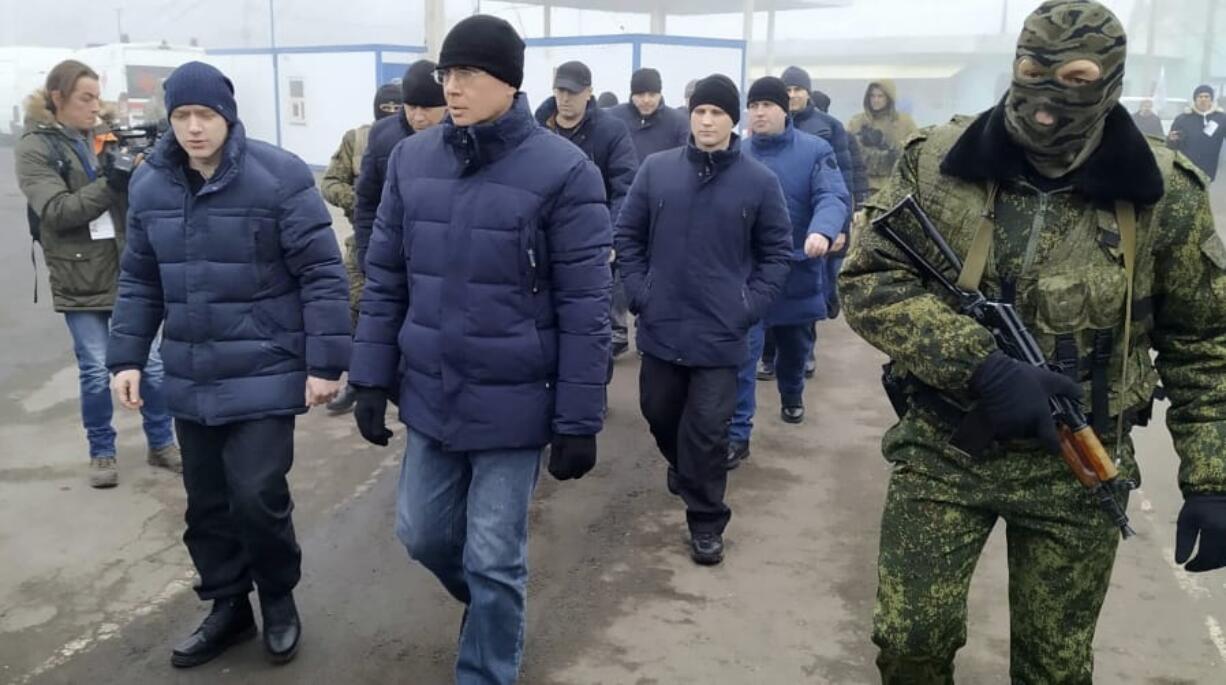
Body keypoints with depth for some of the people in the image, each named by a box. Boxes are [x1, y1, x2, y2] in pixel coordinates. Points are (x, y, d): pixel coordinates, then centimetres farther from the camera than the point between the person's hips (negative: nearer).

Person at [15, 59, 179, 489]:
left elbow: (135, 200, 7)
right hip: (79, 279, -4)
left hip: (127, 272, 4)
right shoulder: (34, 149, -4)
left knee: (150, 362, 8)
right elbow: (57, 212, -15)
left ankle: (162, 444, 22)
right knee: (95, 371, 4)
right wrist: (110, 185, -25)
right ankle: (102, 453, 20)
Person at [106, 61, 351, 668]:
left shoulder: (279, 176, -13)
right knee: (207, 502, 13)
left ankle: (278, 599, 21)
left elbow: (322, 273, -12)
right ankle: (228, 606, 33)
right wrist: (126, 357, 7)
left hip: (264, 375, -5)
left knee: (257, 495, -6)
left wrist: (326, 362, -14)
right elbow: (140, 280, 13)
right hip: (190, 379, 5)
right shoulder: (150, 183, 5)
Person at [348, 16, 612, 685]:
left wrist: (579, 420, -10)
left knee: (493, 561, 6)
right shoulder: (411, 159, 1)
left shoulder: (563, 171, -13)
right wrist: (372, 377, 6)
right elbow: (384, 278, 9)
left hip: (512, 404, -5)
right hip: (429, 396, 5)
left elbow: (584, 308, -11)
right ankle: (490, 604, 50)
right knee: (423, 533, 19)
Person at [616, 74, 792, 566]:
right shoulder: (656, 170, -1)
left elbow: (777, 252, 3)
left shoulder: (759, 182, -4)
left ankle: (706, 521, 17)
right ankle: (681, 466, 49)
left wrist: (751, 306, -6)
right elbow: (627, 235, 7)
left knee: (707, 430, 1)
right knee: (659, 413, 19)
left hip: (722, 332, -2)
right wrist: (638, 291, -2)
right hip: (661, 325, 3)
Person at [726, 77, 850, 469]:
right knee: (741, 354, -9)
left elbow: (834, 197, -19)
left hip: (798, 271, 1)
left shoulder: (815, 151, -6)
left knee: (795, 345, 22)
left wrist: (823, 232, -40)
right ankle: (737, 435, -5)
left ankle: (792, 395, 51)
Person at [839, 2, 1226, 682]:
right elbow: (868, 279, -11)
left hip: (1077, 469, 1)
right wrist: (981, 365, -23)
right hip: (941, 451, 0)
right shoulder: (936, 164, -8)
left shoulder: (1165, 194, -6)